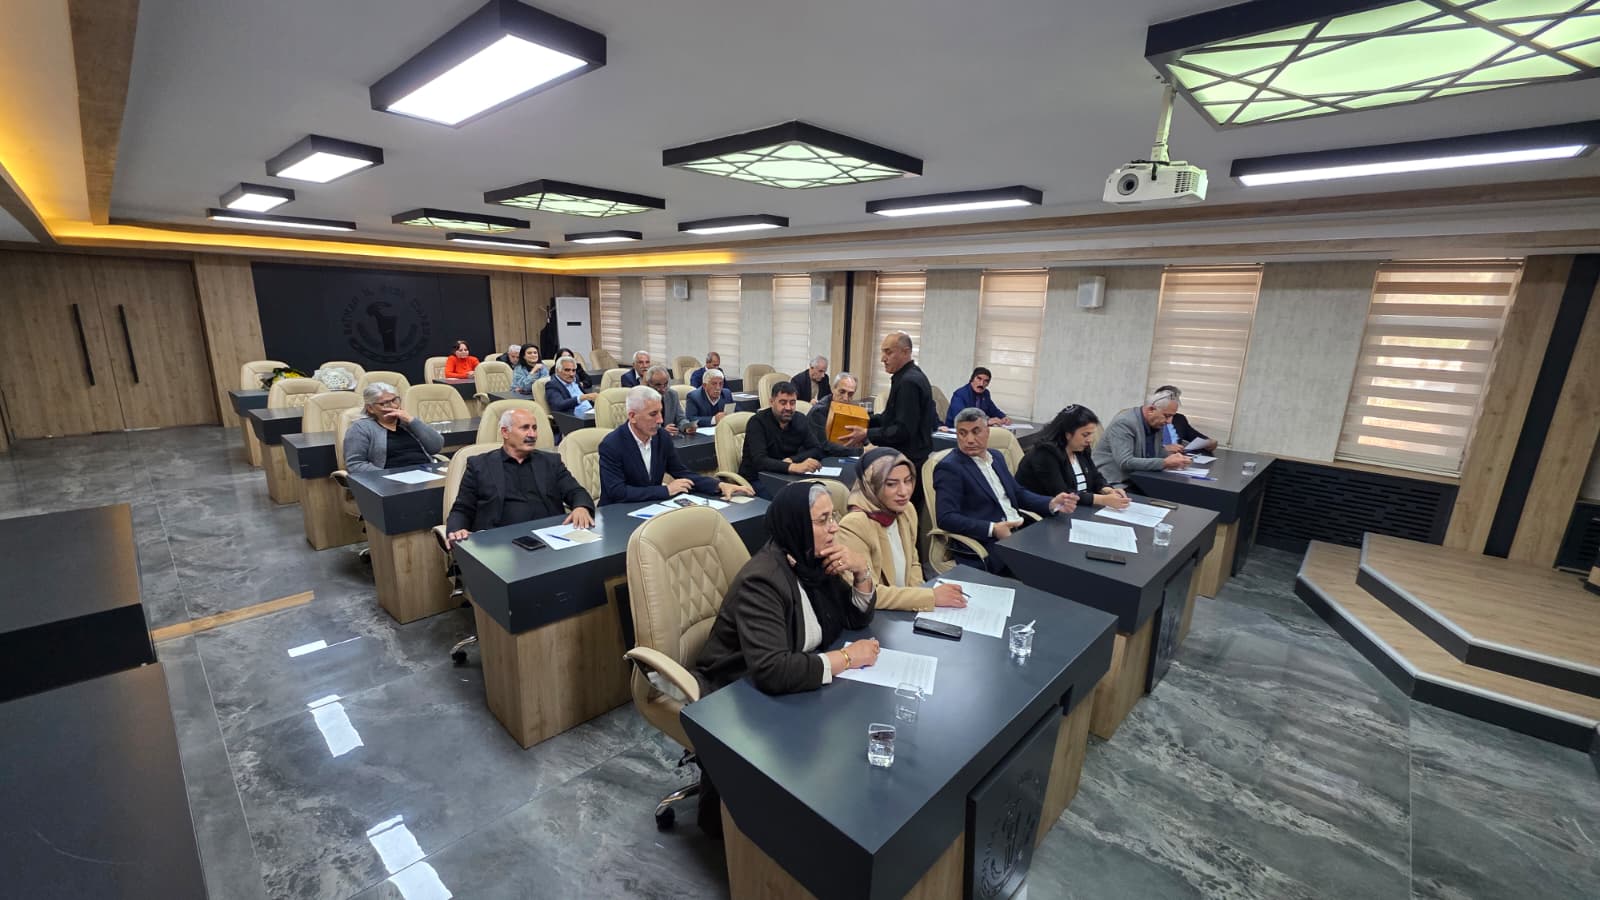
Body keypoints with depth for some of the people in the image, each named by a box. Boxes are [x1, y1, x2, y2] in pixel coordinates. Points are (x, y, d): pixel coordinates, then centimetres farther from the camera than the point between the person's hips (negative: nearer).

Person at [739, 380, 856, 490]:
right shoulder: (757, 422, -15)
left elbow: (817, 450, 0)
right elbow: (759, 461, -27)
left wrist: (791, 460, -18)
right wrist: (793, 467, -42)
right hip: (756, 480, -5)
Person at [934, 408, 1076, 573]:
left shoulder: (996, 456, 15)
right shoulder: (949, 468, -8)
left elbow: (1018, 493, 19)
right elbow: (946, 518, -17)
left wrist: (1052, 503, 1)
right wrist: (993, 529, -25)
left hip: (1019, 533, 8)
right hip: (986, 546, -7)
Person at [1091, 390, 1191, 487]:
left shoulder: (1156, 423, 5)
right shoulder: (1124, 422, -19)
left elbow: (1158, 451, 20)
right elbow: (1125, 462, -26)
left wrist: (1173, 456, -2)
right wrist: (1164, 463, -27)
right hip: (1113, 482, -8)